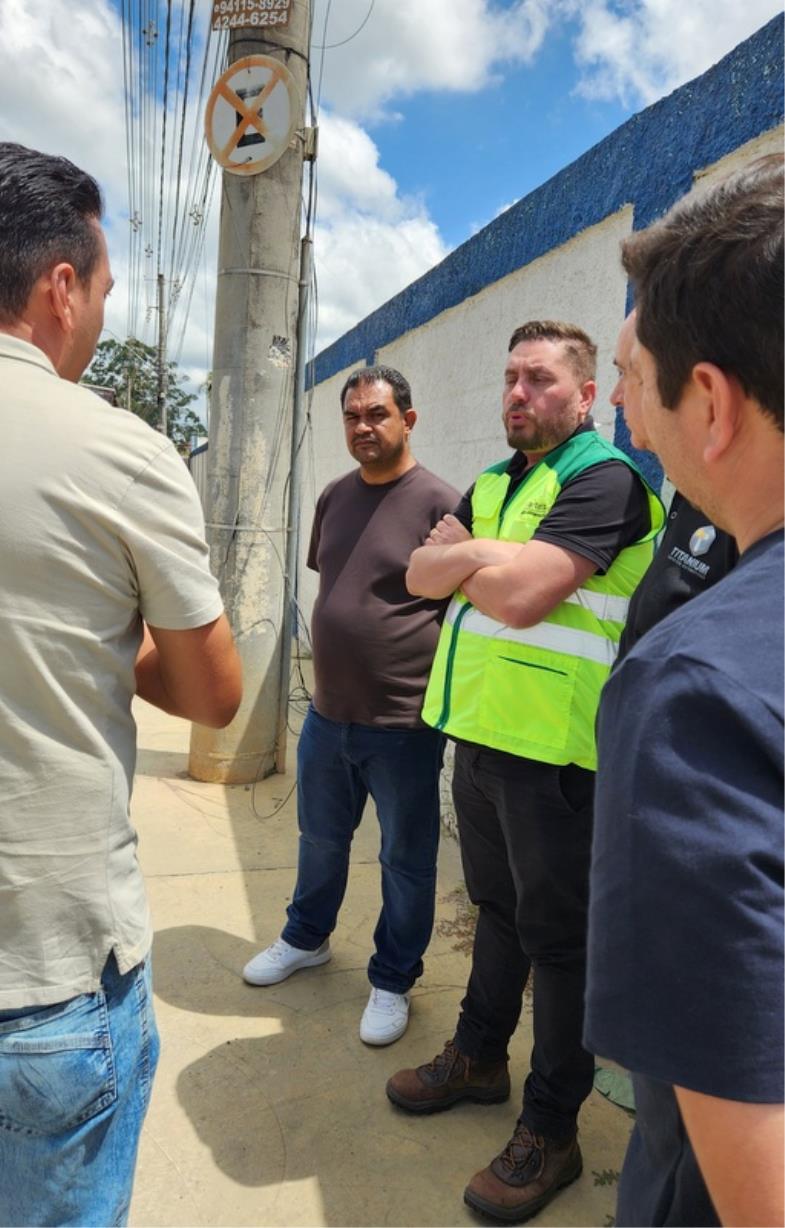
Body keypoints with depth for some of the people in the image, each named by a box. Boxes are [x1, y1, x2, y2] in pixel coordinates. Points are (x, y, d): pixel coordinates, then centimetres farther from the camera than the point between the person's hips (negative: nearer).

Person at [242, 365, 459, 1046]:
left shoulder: (439, 502, -13)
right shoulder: (335, 497, 7)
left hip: (403, 724, -6)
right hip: (327, 713, 6)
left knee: (406, 861, 11)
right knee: (321, 838, 24)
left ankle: (393, 980, 31)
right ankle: (306, 939, 47)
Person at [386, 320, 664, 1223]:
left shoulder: (604, 480, -13)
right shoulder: (494, 483, 14)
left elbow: (519, 594, -25)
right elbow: (421, 575, 6)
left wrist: (465, 554, -7)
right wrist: (479, 551, -12)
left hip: (551, 749, -8)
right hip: (480, 733, 8)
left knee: (557, 935, 6)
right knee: (496, 906, 22)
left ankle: (550, 1130, 24)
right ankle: (479, 1057, 42)